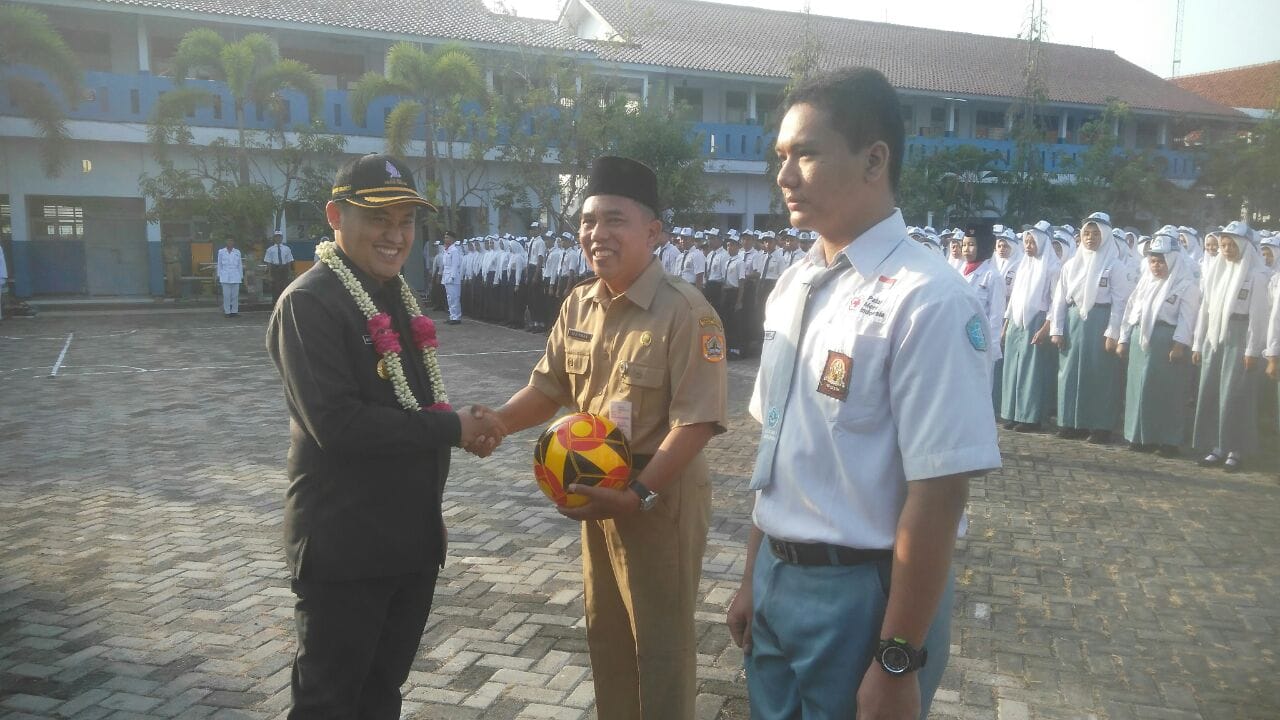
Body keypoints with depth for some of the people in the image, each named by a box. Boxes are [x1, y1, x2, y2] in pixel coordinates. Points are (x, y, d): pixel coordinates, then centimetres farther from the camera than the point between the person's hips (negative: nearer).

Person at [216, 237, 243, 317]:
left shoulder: (237, 252, 10)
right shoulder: (221, 251, 8)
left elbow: (240, 265, 12)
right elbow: (219, 265, 10)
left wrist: (242, 276, 11)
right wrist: (218, 276, 6)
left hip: (235, 277, 1)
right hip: (225, 277, -1)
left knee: (235, 295, -1)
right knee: (226, 295, -5)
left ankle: (234, 311, 4)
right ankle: (227, 312, 0)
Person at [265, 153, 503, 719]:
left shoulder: (398, 296, 11)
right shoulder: (308, 304, -16)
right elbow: (336, 424, -25)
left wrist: (459, 429, -3)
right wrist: (450, 428, -19)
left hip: (413, 538, 8)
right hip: (344, 546, -8)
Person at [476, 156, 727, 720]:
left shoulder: (686, 312, -20)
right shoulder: (577, 305, 2)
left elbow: (695, 421, -23)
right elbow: (547, 388, 11)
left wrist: (639, 495, -28)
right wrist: (488, 424, -5)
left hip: (662, 498, -7)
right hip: (598, 493, 7)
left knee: (660, 642, 10)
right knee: (605, 633, 22)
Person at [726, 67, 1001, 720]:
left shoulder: (927, 300, -20)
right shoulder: (792, 286, 4)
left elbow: (936, 494, -20)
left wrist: (898, 661, -16)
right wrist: (754, 576, 15)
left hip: (861, 591, -7)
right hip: (777, 579, 7)